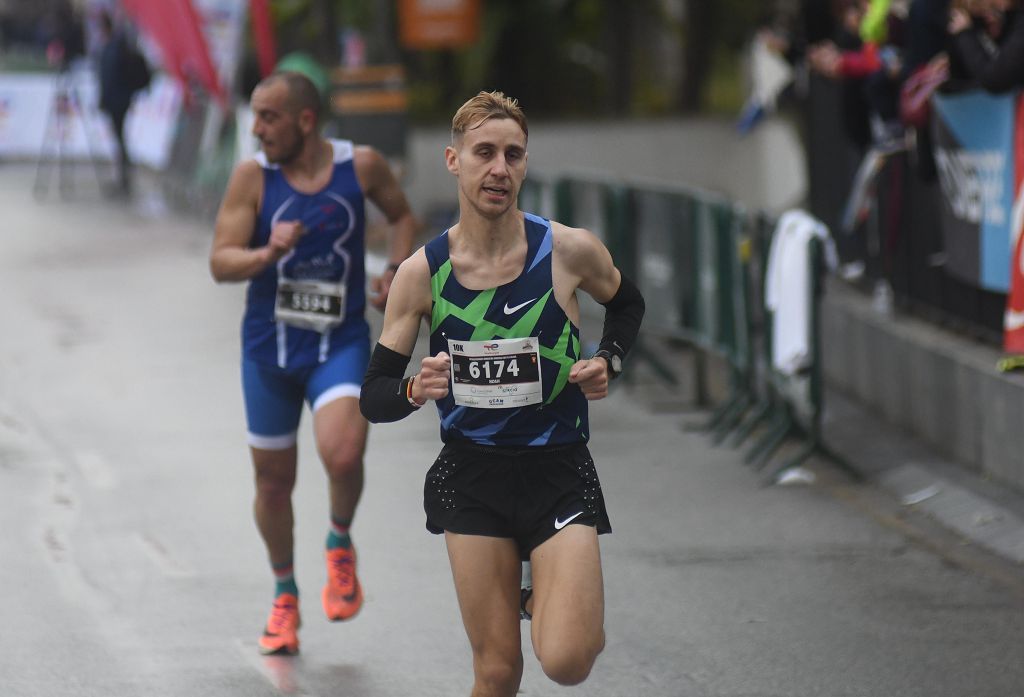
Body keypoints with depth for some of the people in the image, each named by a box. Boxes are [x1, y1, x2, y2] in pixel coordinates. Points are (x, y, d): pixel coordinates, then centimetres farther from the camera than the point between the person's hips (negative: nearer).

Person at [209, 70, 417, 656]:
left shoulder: (362, 166, -6)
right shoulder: (252, 177, -8)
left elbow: (403, 216, 14)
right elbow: (221, 262, -11)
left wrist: (397, 271, -3)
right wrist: (268, 254, -30)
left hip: (341, 343, -1)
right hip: (270, 345, 1)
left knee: (343, 455, -26)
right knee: (274, 482, 10)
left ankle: (340, 545, 6)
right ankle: (285, 596, 34)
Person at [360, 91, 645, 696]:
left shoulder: (571, 251, -7)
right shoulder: (421, 272, -6)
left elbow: (627, 304, 16)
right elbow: (374, 397, -2)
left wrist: (607, 362, -3)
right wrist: (415, 390, -24)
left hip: (560, 471, -1)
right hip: (471, 477, 1)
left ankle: (547, 598, 19)